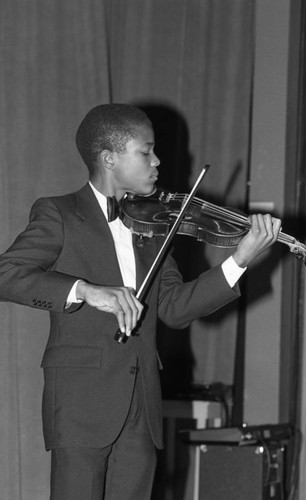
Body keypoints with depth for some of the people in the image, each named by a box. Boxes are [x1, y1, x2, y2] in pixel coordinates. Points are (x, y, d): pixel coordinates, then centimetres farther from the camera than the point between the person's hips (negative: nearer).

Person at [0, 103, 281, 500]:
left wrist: (239, 261, -2)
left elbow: (174, 309, 9)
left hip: (142, 411, 5)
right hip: (82, 404, -5)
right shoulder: (58, 215, -1)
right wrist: (85, 290, -25)